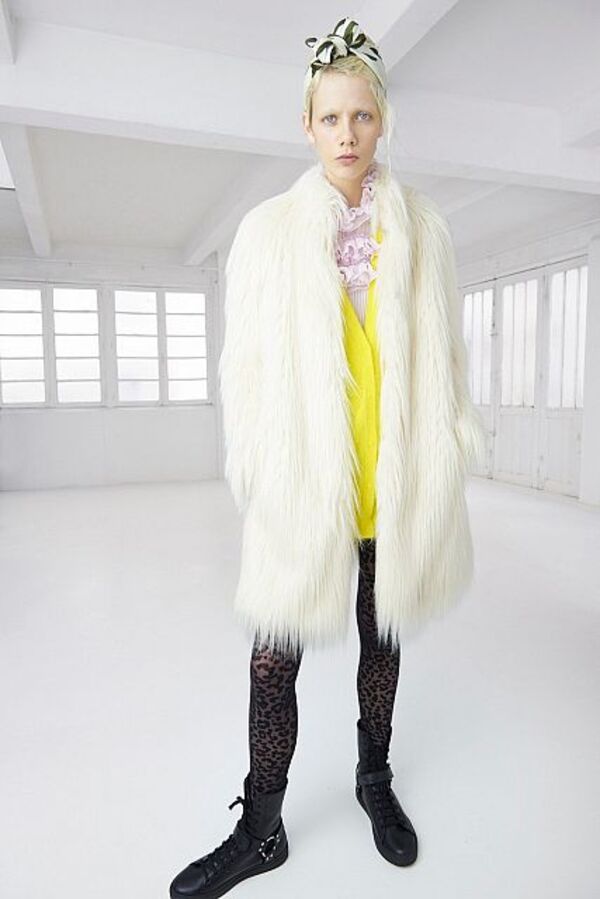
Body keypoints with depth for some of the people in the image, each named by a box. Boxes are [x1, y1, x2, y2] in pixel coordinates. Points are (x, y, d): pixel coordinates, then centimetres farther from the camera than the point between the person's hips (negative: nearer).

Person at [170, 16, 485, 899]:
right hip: (302, 481, -1)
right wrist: (254, 475, -4)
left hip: (398, 480, 2)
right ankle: (262, 828, 27)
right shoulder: (268, 228, 3)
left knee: (383, 635, 17)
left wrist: (444, 465, 3)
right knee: (274, 658, 4)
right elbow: (245, 363, 1)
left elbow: (443, 353, 6)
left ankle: (375, 779, 42)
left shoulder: (423, 227, 7)